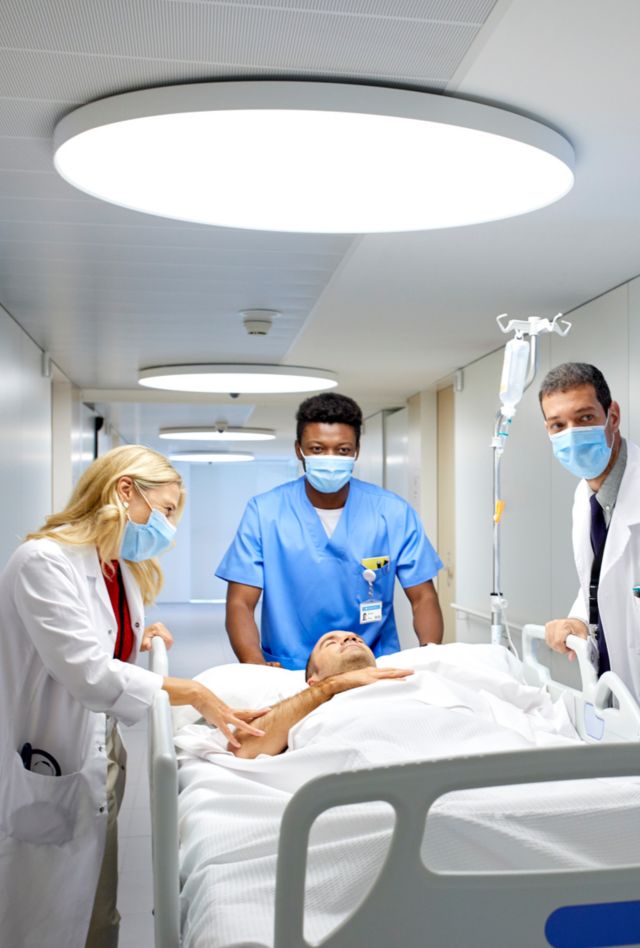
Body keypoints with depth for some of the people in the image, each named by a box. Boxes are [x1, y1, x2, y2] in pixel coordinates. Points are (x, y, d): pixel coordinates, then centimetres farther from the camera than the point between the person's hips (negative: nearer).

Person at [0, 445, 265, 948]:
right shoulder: (44, 561, -21)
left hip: (103, 767, 8)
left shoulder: (123, 571, 7)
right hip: (49, 776, -8)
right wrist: (197, 695, -27)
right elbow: (87, 673, -29)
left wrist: (138, 642, 0)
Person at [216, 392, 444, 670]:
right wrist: (258, 669, -24)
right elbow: (240, 603, -6)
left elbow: (423, 598, 2)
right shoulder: (263, 512, -4)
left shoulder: (394, 513, -2)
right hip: (289, 669, 0)